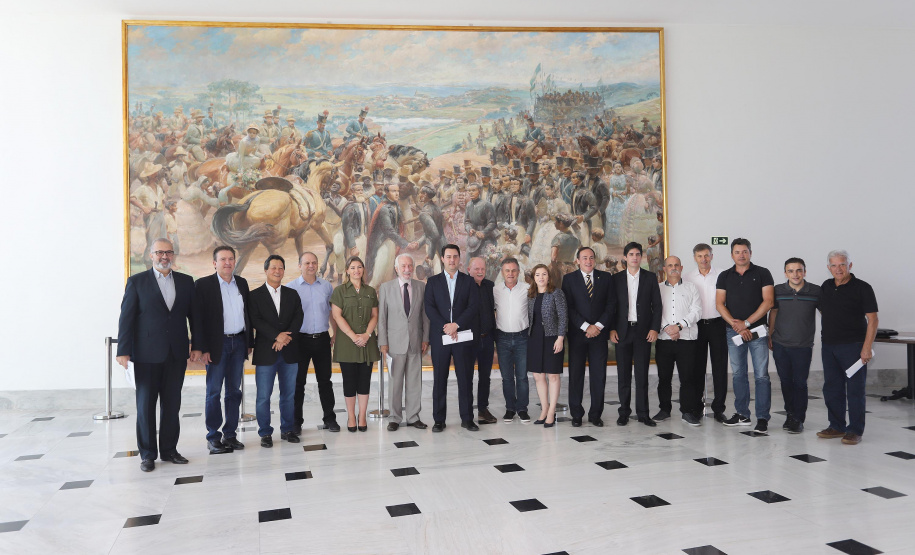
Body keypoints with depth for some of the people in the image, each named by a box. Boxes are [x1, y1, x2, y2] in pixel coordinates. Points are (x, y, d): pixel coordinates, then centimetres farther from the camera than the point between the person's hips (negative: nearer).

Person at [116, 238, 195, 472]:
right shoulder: (137, 281, 0)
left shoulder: (186, 282, 8)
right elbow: (126, 318, -3)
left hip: (176, 354, 3)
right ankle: (147, 454, 15)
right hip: (147, 354, -2)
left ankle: (169, 449, 20)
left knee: (172, 404, 8)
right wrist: (124, 351, -9)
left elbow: (194, 315, 11)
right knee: (145, 404, 5)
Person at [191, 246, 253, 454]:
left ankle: (230, 434, 18)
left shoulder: (242, 283, 10)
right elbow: (198, 318, -9)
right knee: (213, 392, 1)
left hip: (239, 342, 5)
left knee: (234, 390, 9)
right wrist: (201, 348, -14)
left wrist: (250, 342, 10)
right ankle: (213, 437, 10)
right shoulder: (204, 284, -5)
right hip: (217, 344, -5)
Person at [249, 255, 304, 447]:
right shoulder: (255, 295, 3)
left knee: (288, 394, 9)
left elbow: (298, 318, 2)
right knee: (263, 396, 0)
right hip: (265, 352, -3)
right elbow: (256, 321, -8)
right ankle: (265, 433, 11)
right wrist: (277, 336, -18)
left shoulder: (292, 294, 13)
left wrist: (286, 338, -12)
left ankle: (288, 429, 20)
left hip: (289, 352, 3)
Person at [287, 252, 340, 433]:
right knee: (298, 382, 5)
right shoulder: (291, 287, -1)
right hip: (300, 339, -2)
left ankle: (330, 419, 17)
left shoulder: (327, 286, 7)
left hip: (322, 339, 2)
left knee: (325, 380, 9)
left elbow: (332, 312, 12)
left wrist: (335, 334, 5)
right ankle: (296, 421, 14)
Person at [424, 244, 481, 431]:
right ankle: (439, 420, 12)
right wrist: (445, 328, -12)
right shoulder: (433, 282, 9)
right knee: (439, 379, 4)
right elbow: (429, 307, -1)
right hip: (439, 337, 0)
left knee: (465, 379, 3)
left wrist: (456, 325, -13)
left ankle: (467, 419, 12)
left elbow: (474, 307, -2)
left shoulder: (469, 281, 8)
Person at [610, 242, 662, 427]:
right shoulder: (616, 279, 7)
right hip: (622, 331, 1)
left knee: (642, 373, 1)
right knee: (623, 373, 4)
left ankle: (643, 413, 9)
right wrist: (612, 329, -4)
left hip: (643, 331, 0)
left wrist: (654, 328, -5)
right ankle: (624, 412, 13)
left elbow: (657, 305, 4)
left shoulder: (650, 278, 6)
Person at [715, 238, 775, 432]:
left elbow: (768, 302, -6)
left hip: (757, 329, -3)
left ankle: (762, 418, 0)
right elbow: (720, 304, 3)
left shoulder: (762, 274, 1)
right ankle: (742, 414, 17)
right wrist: (736, 325, -9)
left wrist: (746, 323, -11)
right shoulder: (724, 276, 9)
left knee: (761, 375, -4)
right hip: (733, 331, 3)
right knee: (738, 374, 8)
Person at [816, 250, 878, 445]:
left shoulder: (862, 288, -7)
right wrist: (826, 332, 14)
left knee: (855, 389, -1)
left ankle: (855, 431, 7)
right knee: (831, 388, 11)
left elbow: (872, 319, -10)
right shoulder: (826, 287, 10)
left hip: (852, 346, -6)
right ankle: (837, 426, 22)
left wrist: (867, 347, -16)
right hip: (829, 346, 6)